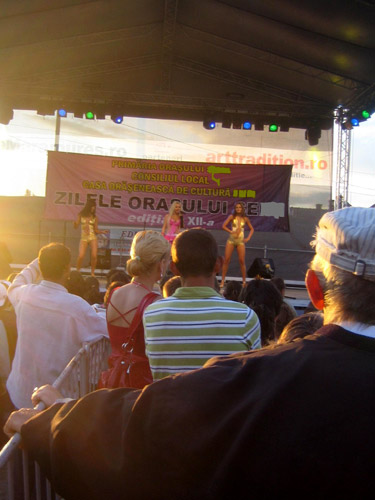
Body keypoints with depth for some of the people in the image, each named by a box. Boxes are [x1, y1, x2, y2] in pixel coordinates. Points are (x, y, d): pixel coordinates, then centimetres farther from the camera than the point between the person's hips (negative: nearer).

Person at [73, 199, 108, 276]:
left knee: (94, 256, -12)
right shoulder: (81, 215, 6)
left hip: (93, 237, 1)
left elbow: (96, 230, 11)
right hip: (84, 238, -1)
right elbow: (76, 226, 6)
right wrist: (74, 223, -16)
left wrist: (102, 232, -6)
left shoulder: (94, 217, 8)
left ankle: (92, 273, 3)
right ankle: (77, 272, 6)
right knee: (81, 256, -13)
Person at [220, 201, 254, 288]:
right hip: (231, 240, 0)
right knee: (226, 260, -4)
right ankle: (223, 280, 1)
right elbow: (224, 226, -1)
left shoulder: (245, 219, 7)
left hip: (240, 241, 0)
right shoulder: (232, 217, 3)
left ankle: (244, 281, 5)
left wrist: (248, 238, 3)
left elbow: (251, 229, 15)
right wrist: (231, 231, -13)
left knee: (242, 261, -3)